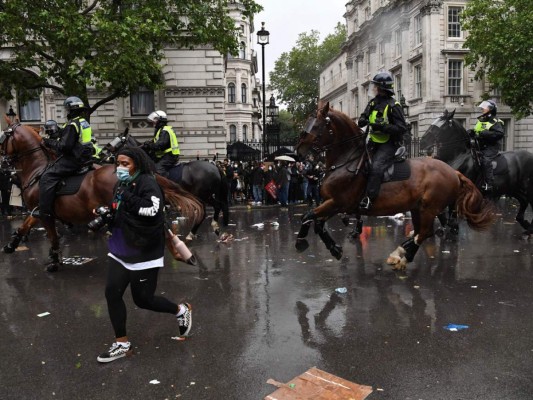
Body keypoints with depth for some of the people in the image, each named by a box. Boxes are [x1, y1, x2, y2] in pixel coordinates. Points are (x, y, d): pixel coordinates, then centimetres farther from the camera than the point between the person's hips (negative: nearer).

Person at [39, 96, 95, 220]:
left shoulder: (72, 125, -17)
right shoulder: (84, 123, 13)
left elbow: (64, 146, -21)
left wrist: (50, 142, -8)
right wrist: (60, 134, 21)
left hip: (74, 159, -11)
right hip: (85, 158, 11)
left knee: (47, 178, -10)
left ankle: (45, 212, -11)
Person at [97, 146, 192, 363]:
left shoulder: (148, 183, -16)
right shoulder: (121, 185, 8)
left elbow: (152, 209, -34)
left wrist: (127, 196, -27)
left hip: (144, 253, -8)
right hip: (120, 251, 8)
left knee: (142, 299, 3)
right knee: (112, 293, 3)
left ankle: (181, 310, 31)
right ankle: (122, 344, 20)